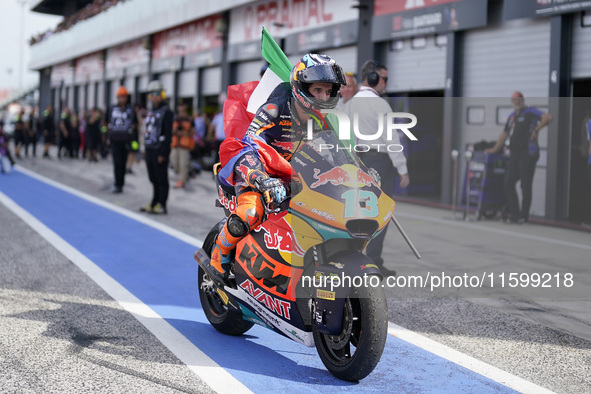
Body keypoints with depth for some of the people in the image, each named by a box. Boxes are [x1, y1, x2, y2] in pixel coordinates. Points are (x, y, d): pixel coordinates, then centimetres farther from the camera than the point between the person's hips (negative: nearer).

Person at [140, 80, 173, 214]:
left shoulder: (166, 112, -9)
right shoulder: (151, 112, 17)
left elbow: (168, 134, -15)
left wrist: (163, 154, -19)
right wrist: (146, 151, 17)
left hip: (160, 151, -8)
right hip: (150, 149, 8)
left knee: (162, 180, -3)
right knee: (154, 179, 13)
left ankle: (162, 206, 1)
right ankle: (154, 204, 20)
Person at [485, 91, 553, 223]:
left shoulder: (530, 112, -2)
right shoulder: (511, 117, 20)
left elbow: (548, 117, -16)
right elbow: (504, 134, 29)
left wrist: (536, 129, -12)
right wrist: (495, 149, 31)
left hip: (528, 154, -8)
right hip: (515, 154, 8)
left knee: (525, 185, -4)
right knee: (508, 184, 4)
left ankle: (524, 215, 2)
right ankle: (514, 214, 11)